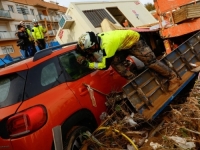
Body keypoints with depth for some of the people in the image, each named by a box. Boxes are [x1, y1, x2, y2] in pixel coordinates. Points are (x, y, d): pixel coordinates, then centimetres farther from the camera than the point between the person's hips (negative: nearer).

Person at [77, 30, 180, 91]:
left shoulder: (107, 44, -38)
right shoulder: (98, 38, -12)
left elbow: (104, 65, -30)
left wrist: (86, 63, -28)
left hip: (134, 41, -8)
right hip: (125, 45, 8)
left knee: (150, 61, -7)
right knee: (115, 63, -4)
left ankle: (173, 78, 11)